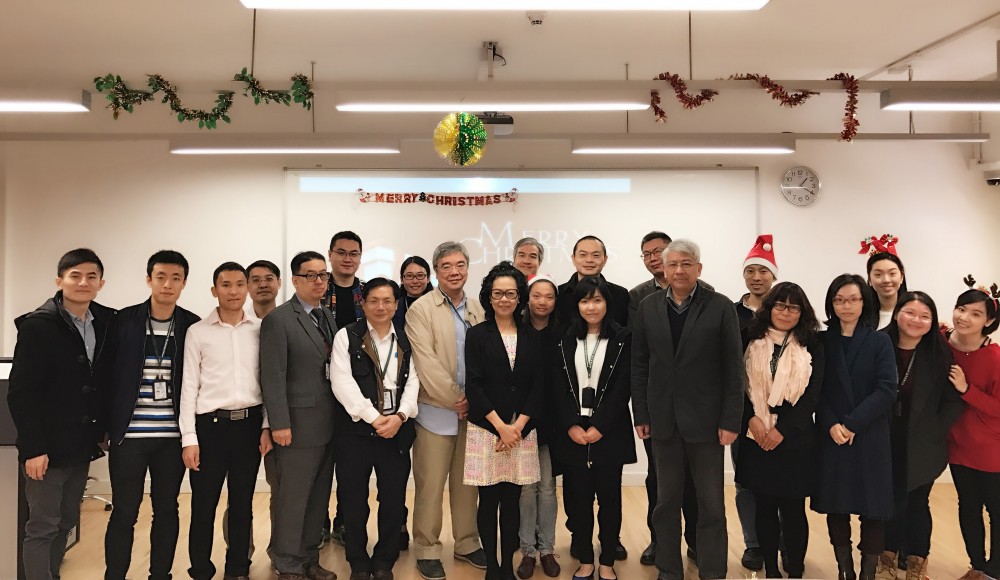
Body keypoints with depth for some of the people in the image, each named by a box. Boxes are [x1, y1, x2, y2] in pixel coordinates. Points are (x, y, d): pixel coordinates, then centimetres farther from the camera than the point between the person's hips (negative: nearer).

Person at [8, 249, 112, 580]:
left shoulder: (106, 324, 4)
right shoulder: (38, 326, -12)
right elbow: (20, 393, -14)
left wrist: (103, 430, 4)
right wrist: (32, 447, -17)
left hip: (81, 446, 6)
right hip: (47, 446, -6)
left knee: (65, 524, 15)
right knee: (42, 527, 2)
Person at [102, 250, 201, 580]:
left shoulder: (194, 326, 1)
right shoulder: (123, 320, -1)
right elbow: (108, 374, 3)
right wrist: (108, 425, 1)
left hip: (173, 435, 1)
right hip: (129, 433, -1)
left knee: (167, 509, 11)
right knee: (124, 512, 6)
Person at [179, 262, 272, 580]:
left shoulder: (261, 329, 4)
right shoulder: (198, 332, 1)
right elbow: (189, 386, 0)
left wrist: (267, 426, 1)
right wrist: (188, 438, -5)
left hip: (249, 423, 2)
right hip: (210, 424, -1)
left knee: (242, 503, 11)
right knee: (203, 504, 5)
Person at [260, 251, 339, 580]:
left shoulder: (329, 317, 12)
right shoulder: (278, 319, -8)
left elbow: (333, 369, 12)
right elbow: (273, 377, -12)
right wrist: (280, 424, -16)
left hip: (328, 425, 7)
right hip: (298, 425, -6)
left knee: (319, 497, 14)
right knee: (292, 499, 4)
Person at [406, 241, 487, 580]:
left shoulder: (478, 309, 9)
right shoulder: (421, 309, -7)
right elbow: (426, 363, -14)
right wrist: (455, 400, -12)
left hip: (473, 409, 4)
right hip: (437, 410, -4)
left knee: (466, 481, 15)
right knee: (430, 484, 3)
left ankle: (467, 543, 29)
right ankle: (427, 550, 18)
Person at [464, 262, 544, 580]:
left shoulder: (532, 337, 7)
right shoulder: (477, 335, 1)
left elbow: (538, 385, 3)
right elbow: (473, 386, -5)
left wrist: (517, 426, -7)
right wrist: (501, 426, -10)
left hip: (522, 430, 2)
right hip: (486, 428, -2)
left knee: (512, 500, 7)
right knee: (489, 500, 4)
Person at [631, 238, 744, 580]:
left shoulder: (721, 307, -3)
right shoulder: (648, 308, 5)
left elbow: (733, 368, -5)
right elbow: (639, 365, 5)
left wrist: (730, 420, -9)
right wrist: (641, 415, 1)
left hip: (705, 420, -2)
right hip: (663, 420, 3)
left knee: (711, 505, 7)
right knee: (666, 502, 12)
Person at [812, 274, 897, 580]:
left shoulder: (880, 341, 1)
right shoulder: (822, 341, 4)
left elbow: (886, 391, -8)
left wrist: (851, 424, -15)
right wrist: (831, 425, -14)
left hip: (870, 438, -1)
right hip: (830, 437, 1)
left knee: (872, 508, 2)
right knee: (835, 505, 6)